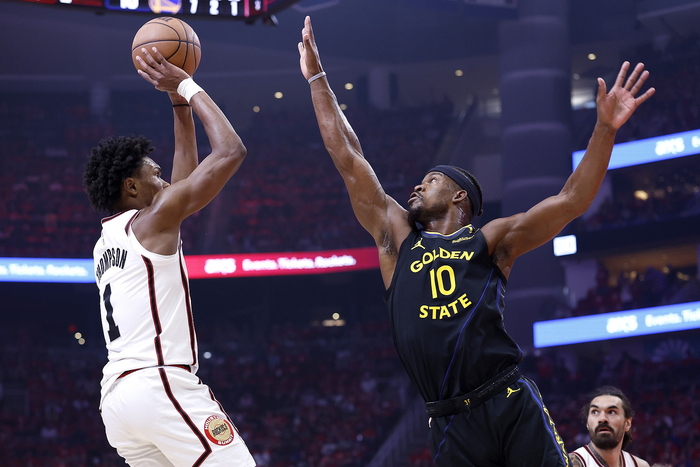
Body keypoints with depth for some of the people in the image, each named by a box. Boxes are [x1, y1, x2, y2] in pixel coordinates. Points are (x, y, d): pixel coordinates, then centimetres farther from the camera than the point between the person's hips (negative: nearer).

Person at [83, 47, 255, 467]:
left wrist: (179, 102, 32)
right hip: (161, 385, -9)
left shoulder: (106, 242, 24)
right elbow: (230, 151, -3)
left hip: (116, 398, 9)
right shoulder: (152, 221, -1)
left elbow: (187, 173, 34)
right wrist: (188, 87, 7)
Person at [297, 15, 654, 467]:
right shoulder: (396, 237, 18)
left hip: (513, 407, -2)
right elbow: (349, 161, 19)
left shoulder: (491, 240, 13)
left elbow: (570, 201, 5)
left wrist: (605, 129, -6)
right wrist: (317, 78, 21)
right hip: (451, 425, 2)